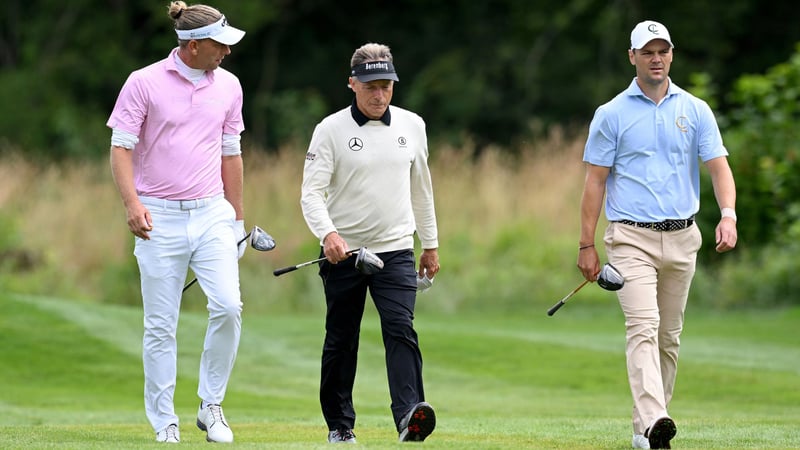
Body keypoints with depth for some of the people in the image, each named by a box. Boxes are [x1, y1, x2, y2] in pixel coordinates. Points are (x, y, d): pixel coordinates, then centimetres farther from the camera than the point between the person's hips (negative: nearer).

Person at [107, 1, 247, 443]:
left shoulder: (228, 86, 9)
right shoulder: (143, 83, -4)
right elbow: (121, 148, -4)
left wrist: (237, 219, 19)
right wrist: (132, 203, -18)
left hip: (212, 214, 3)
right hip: (159, 219, -3)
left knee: (228, 306, -15)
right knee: (160, 324, -1)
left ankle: (211, 406, 1)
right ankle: (164, 423, 7)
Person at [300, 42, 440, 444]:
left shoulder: (412, 126, 7)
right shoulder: (331, 130, -5)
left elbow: (421, 187, 18)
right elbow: (311, 192, -11)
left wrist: (431, 244, 20)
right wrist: (327, 234, -29)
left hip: (395, 250, 1)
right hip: (342, 253, -1)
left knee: (401, 329, -16)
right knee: (341, 340, 7)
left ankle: (409, 415, -28)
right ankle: (340, 425, 19)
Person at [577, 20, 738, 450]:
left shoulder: (695, 111, 7)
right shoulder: (611, 114, 1)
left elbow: (718, 166, 0)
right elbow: (595, 181, 2)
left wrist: (728, 215, -18)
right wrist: (586, 245, -2)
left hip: (682, 237, 3)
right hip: (631, 237, -3)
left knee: (669, 336, 8)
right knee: (642, 327, -19)